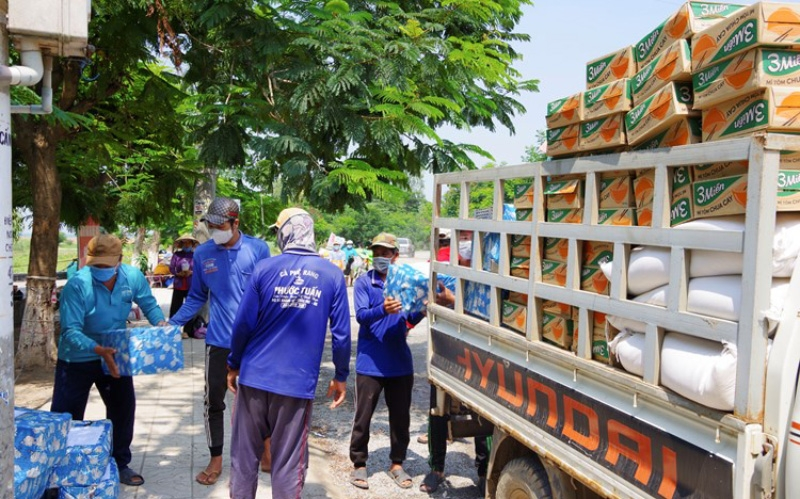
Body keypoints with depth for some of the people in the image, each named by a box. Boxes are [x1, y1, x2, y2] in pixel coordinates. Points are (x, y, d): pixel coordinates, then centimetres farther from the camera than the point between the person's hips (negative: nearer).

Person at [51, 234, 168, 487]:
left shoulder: (133, 276, -16)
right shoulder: (77, 284, -29)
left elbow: (149, 304, 2)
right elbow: (70, 332, -32)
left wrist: (161, 324, -18)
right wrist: (99, 350, -46)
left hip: (114, 354, 4)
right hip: (77, 358, -4)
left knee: (123, 408, 11)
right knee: (65, 416, 2)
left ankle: (120, 464, 29)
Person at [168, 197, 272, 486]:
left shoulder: (258, 249, -7)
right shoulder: (202, 254, -1)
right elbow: (196, 298, 8)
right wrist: (171, 324, -1)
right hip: (219, 340, 2)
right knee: (213, 401, 8)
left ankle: (266, 453, 33)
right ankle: (215, 461, 26)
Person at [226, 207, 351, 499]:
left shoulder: (265, 269, -4)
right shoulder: (332, 275, -3)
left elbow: (243, 324, -3)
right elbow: (341, 334, -3)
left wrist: (234, 365, 11)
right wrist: (341, 376, 10)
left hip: (254, 376, 1)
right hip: (298, 382, 0)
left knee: (244, 456, 14)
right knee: (288, 464, 8)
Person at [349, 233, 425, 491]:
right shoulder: (364, 282, -3)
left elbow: (410, 320, 5)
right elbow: (361, 315, -17)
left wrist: (421, 309, -17)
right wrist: (382, 309, -37)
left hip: (400, 362, 3)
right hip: (370, 362, -3)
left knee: (400, 416, 11)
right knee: (363, 416, 5)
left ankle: (397, 464, 27)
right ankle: (359, 464, 21)